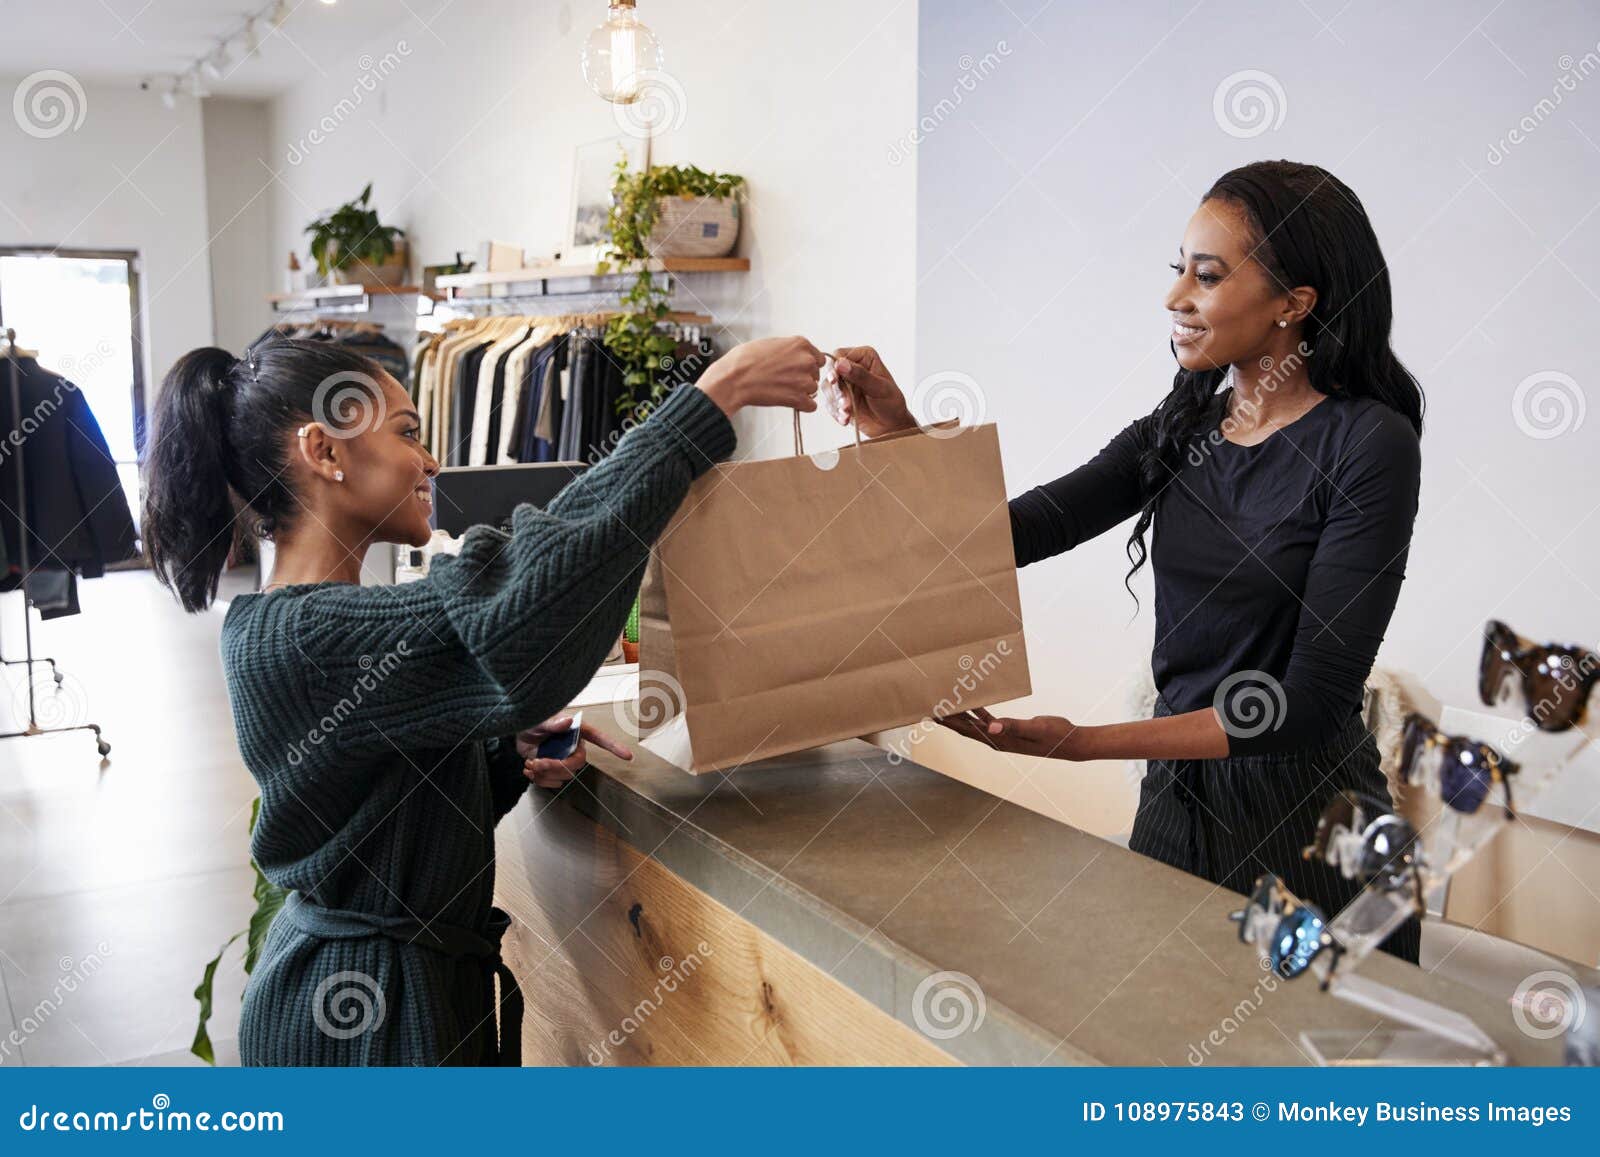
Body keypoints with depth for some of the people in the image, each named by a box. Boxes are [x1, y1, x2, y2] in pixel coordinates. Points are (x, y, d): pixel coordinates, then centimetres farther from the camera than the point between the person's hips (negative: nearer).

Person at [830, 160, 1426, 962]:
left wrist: (1085, 743, -25)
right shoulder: (1183, 428, 4)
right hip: (1177, 801, 6)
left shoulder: (1368, 445, -15)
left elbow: (1310, 705, -20)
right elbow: (1023, 530, -3)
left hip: (1306, 826, -5)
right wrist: (902, 438, -18)